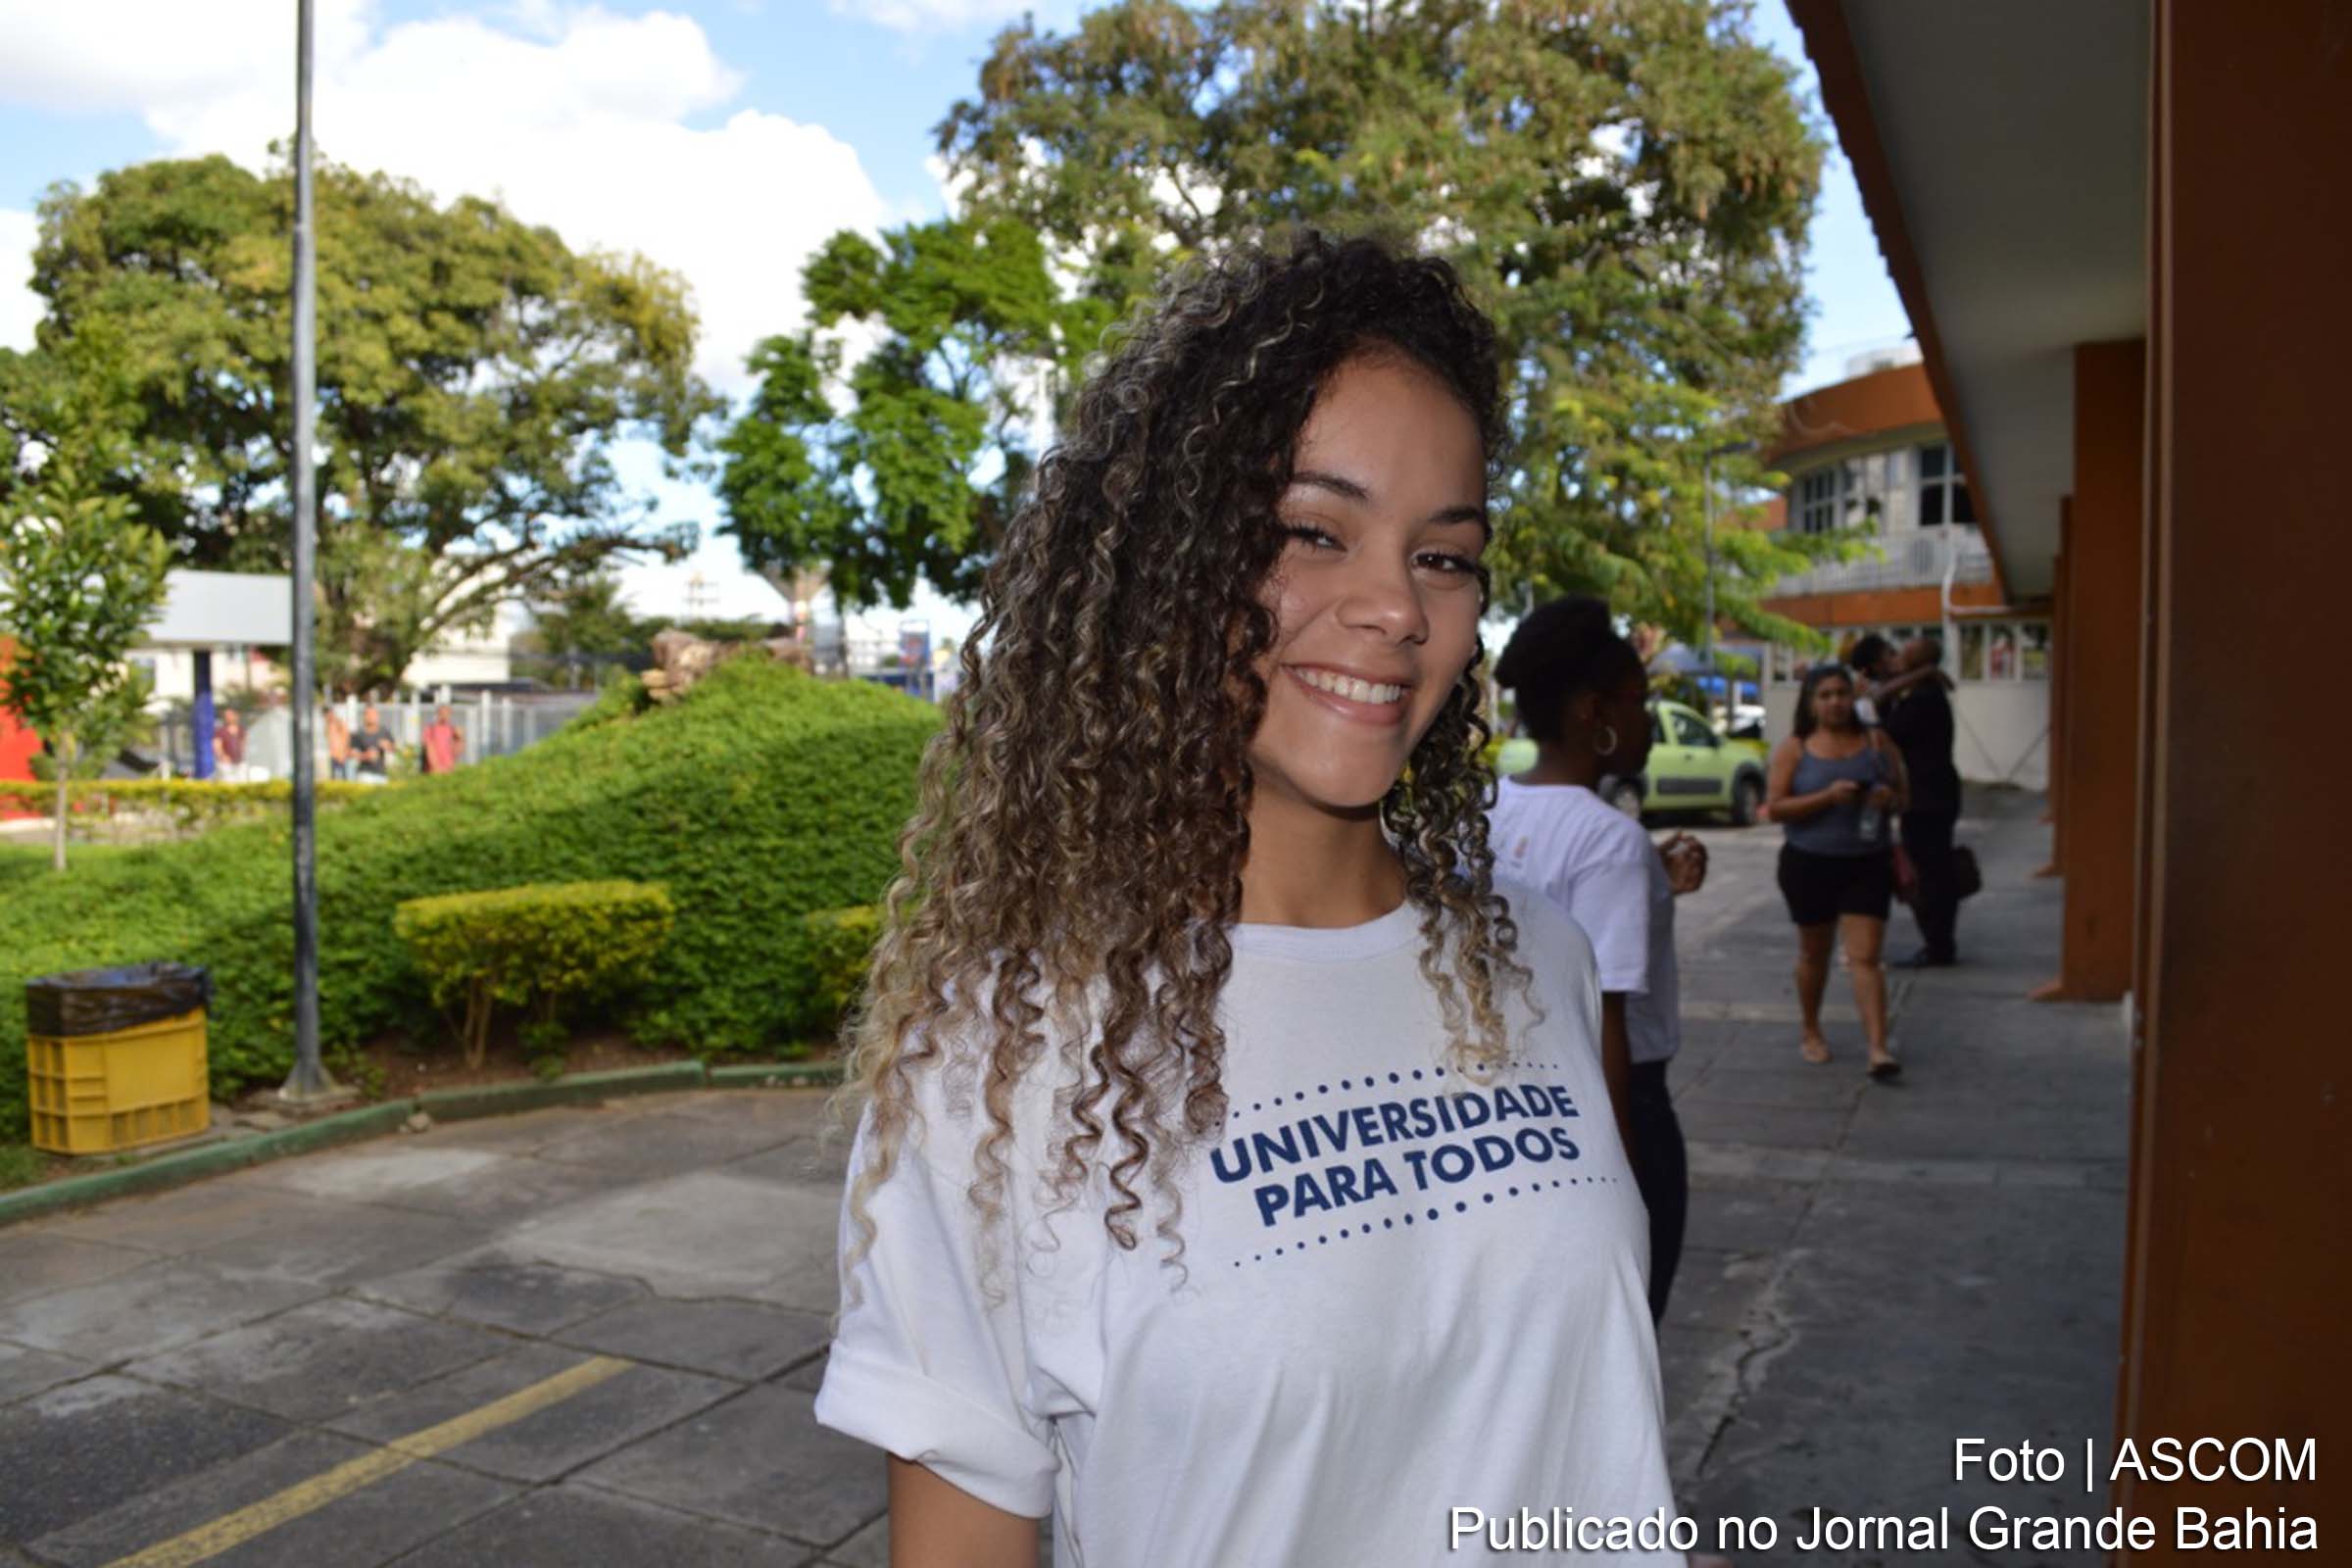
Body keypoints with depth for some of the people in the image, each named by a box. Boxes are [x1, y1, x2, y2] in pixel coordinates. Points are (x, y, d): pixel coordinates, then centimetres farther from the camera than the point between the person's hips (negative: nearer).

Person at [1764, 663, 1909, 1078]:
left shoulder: (1876, 742, 5)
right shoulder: (1794, 748, -2)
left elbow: (1901, 798, 11)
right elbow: (1775, 807, -9)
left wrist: (1888, 799, -14)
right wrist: (1827, 797, -22)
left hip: (1867, 863, 1)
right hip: (1809, 864, 0)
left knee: (1865, 957, -7)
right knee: (1814, 953, 14)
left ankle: (1878, 1049, -11)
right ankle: (1812, 1032, 33)